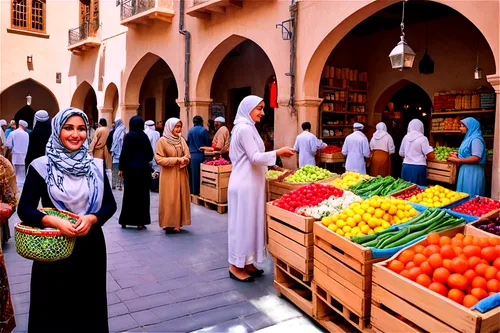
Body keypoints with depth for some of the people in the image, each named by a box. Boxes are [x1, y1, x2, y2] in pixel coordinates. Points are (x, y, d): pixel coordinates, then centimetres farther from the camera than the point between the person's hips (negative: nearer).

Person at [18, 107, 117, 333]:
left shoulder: (96, 166, 1)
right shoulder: (41, 166, -7)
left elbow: (110, 204, 3)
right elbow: (24, 209, -7)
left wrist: (91, 218, -17)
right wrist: (54, 221, -23)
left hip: (91, 244, 2)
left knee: (90, 304, 14)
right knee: (54, 307, 11)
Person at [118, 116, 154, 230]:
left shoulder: (129, 136, -5)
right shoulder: (144, 136, 2)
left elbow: (124, 153, -8)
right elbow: (150, 154, 4)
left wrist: (121, 168, -1)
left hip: (130, 168, -1)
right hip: (143, 168, 2)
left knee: (129, 194, 8)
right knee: (142, 194, 5)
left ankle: (125, 220, 15)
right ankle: (140, 222, 6)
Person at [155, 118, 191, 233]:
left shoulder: (181, 139, 7)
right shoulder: (162, 141, -8)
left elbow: (187, 156, 8)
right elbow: (159, 159, -12)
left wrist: (183, 160, -15)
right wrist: (176, 160, -16)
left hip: (181, 174, 5)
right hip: (169, 175, -5)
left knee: (180, 198, 8)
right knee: (169, 199, -2)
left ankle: (177, 222, 18)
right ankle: (169, 223, 8)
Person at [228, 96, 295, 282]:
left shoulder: (247, 127, 16)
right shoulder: (244, 128, -16)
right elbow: (255, 157, -20)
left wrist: (276, 155, 14)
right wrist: (278, 152, -17)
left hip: (249, 183, 10)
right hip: (245, 184, -10)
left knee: (250, 222, 14)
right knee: (243, 223, -2)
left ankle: (246, 263, 23)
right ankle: (236, 266, 10)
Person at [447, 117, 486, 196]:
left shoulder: (476, 139, -13)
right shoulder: (468, 138, 16)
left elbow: (476, 158, -22)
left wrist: (458, 160, -18)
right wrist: (457, 156, 7)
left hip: (472, 173, -9)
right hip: (465, 171, 9)